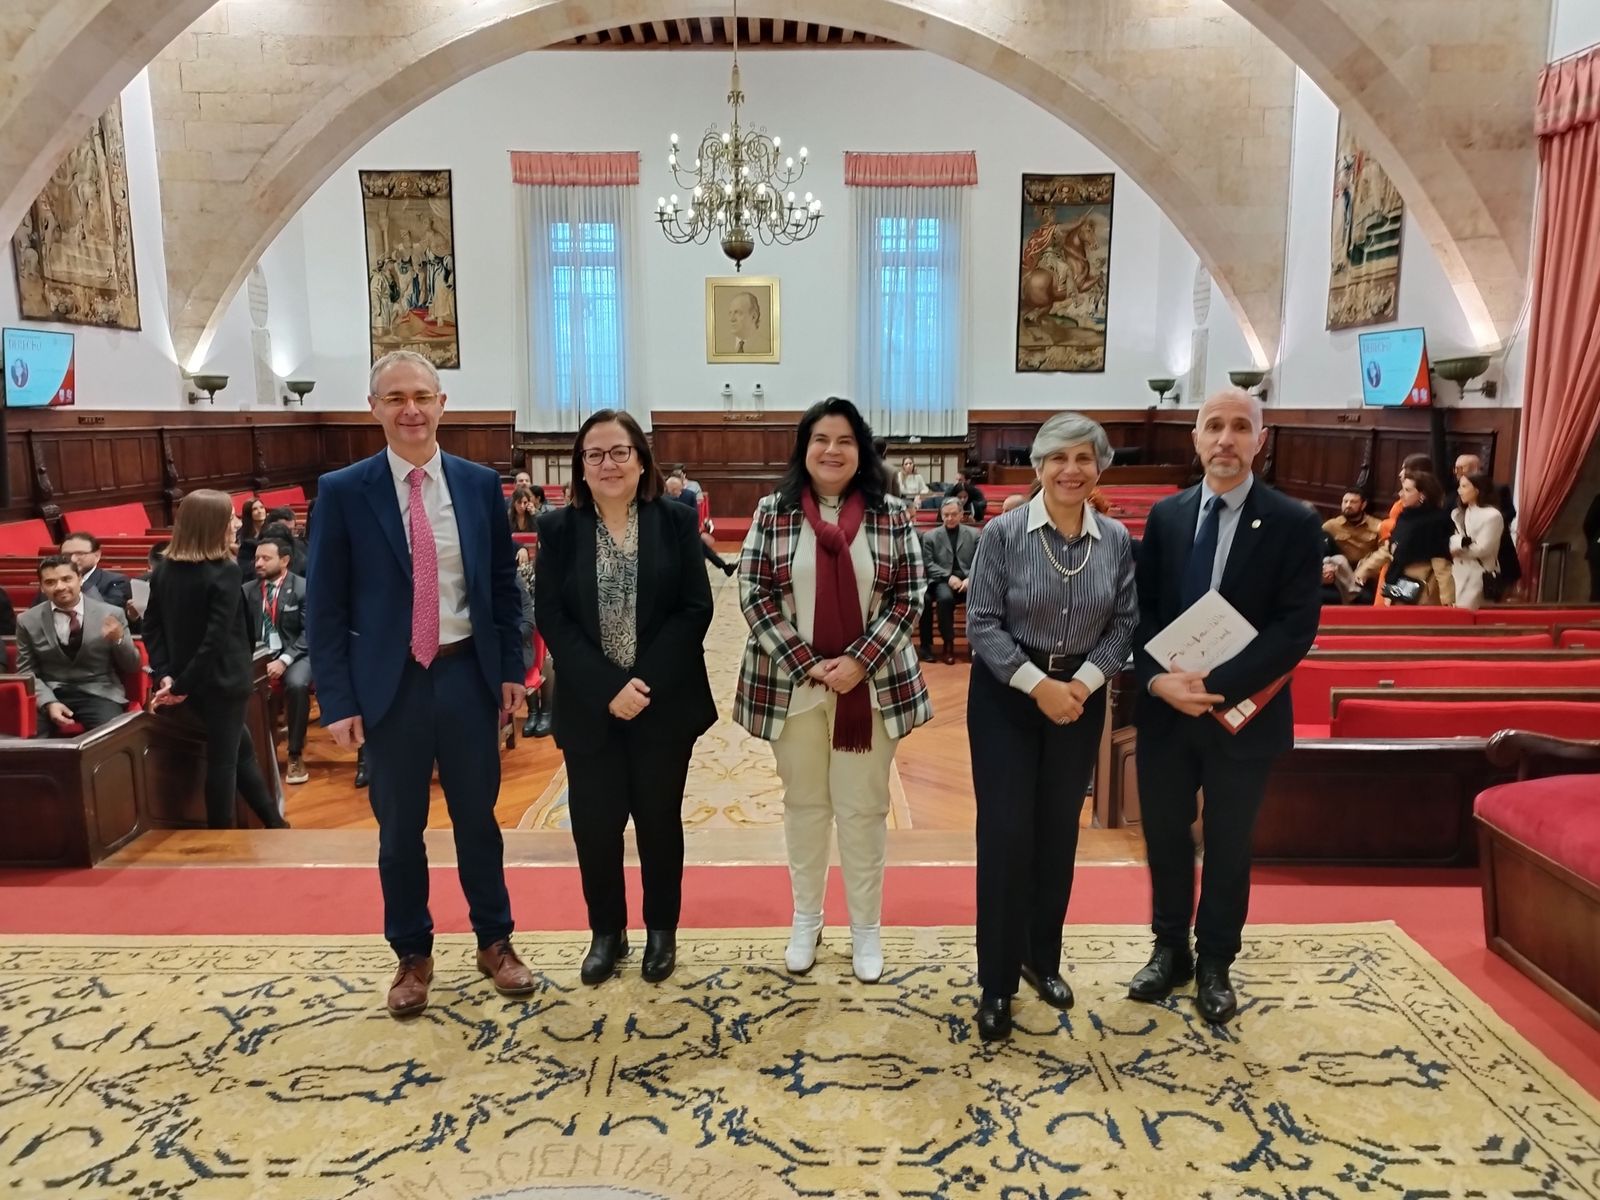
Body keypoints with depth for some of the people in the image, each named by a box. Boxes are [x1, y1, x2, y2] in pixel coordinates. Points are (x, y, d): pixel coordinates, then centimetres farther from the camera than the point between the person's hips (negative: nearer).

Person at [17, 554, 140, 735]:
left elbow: (131, 668, 6)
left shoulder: (111, 614, 2)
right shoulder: (28, 621, 7)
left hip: (99, 693, -1)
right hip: (50, 694, 1)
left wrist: (119, 639, -15)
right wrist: (49, 703, -11)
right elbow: (27, 671, 8)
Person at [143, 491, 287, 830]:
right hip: (221, 682, -7)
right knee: (223, 760, 4)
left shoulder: (163, 570, 5)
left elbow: (152, 627, 2)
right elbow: (217, 638, -23)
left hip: (187, 684, 7)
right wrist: (182, 686, -17)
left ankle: (275, 823, 28)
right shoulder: (225, 573, -17)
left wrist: (166, 675, -4)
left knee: (242, 749, 19)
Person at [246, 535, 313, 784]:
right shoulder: (247, 589, 10)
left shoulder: (303, 588, -2)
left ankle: (295, 755, -18)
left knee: (297, 684, -35)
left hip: (293, 653, -3)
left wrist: (284, 660, -20)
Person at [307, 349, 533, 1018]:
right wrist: (337, 700, -8)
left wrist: (511, 669, 2)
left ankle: (495, 941, 32)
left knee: (477, 817, 14)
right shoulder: (342, 492, -5)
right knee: (399, 828, 12)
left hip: (468, 675, 1)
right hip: (389, 683, -1)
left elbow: (505, 583, 7)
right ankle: (412, 955, 31)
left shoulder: (480, 484, 1)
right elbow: (325, 606, -4)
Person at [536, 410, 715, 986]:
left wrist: (646, 681, -15)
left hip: (665, 701, 0)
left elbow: (696, 608, -6)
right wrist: (607, 688, -15)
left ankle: (661, 930, 29)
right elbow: (552, 619, -5)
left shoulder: (677, 521, -1)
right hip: (588, 707, 1)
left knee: (659, 818, 11)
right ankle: (606, 931, 27)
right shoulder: (558, 528, 1)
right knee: (594, 823, 6)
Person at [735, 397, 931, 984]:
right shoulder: (772, 512, -2)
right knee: (804, 803, 14)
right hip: (791, 683, 1)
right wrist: (805, 664, -14)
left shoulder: (892, 516, -1)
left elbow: (908, 597, -2)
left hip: (872, 685, 0)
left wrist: (859, 662, -14)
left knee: (863, 808, 9)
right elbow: (753, 594, -4)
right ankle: (805, 919, 31)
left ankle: (866, 928, 25)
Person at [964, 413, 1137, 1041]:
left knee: (1059, 832, 13)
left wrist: (1084, 681, -14)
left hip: (1080, 698, 3)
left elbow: (1125, 622, 0)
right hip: (1006, 697, -3)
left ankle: (1043, 958, 32)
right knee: (1005, 834, -2)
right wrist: (1038, 685, -18)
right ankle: (997, 982, 12)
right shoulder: (1003, 533, -11)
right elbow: (982, 622, -12)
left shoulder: (1117, 540, -1)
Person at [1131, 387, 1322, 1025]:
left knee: (1228, 845, 12)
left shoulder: (1294, 523, -7)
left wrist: (1217, 686, -22)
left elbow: (1296, 627, -14)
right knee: (1164, 836, 14)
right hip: (1164, 708, 3)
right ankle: (1170, 948, 34)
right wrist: (1157, 679, -16)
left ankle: (1214, 964, 31)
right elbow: (1141, 610, 2)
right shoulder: (1165, 516, 3)